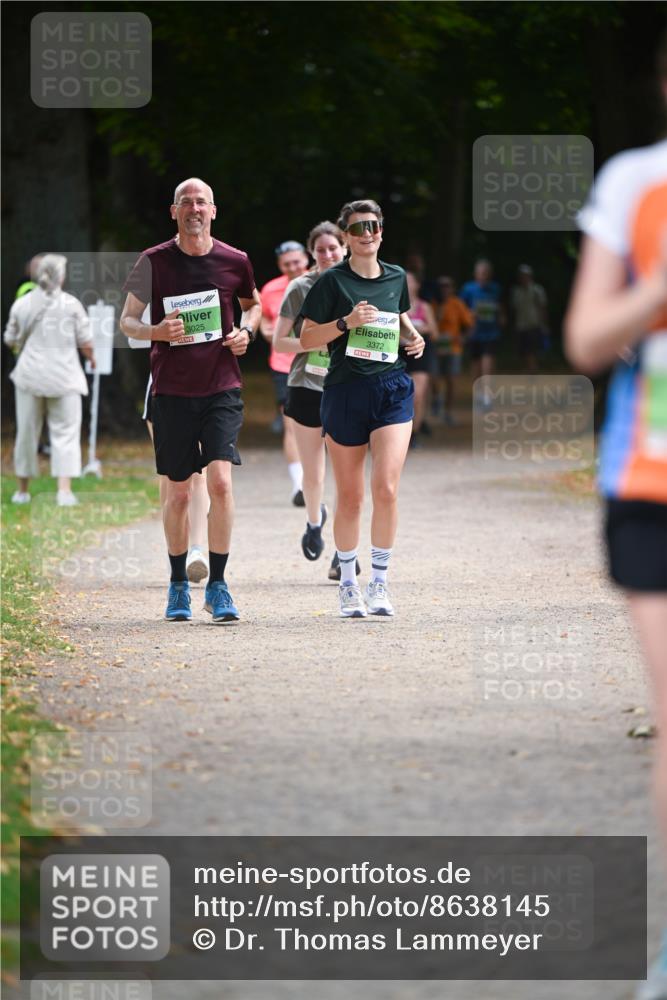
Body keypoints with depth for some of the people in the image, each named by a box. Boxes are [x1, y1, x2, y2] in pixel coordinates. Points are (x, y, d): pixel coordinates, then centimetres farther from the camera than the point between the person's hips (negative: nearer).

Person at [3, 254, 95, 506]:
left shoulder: (21, 304, 0)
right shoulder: (71, 305, -6)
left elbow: (10, 341, 8)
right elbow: (85, 342, -3)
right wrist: (91, 358, 17)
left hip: (30, 374, 2)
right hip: (64, 377, -2)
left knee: (27, 433, 11)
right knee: (65, 433, 2)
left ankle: (22, 490, 18)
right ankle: (64, 490, -8)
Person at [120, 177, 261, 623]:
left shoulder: (235, 261, 2)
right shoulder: (153, 262, -2)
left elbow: (253, 303, 22)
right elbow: (127, 321, 5)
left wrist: (246, 330, 0)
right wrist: (156, 331, -16)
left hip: (222, 389, 0)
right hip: (172, 390, 0)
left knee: (220, 480, -16)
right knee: (179, 492, 5)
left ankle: (217, 585, -7)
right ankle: (179, 586, 22)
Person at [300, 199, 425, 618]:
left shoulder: (396, 277, 10)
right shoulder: (332, 281, -2)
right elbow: (306, 339, -2)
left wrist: (412, 336, 8)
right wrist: (346, 322, -16)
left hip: (393, 390, 2)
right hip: (345, 391, -2)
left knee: (387, 489, -12)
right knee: (349, 497, 4)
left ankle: (380, 583, 1)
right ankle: (348, 584, 21)